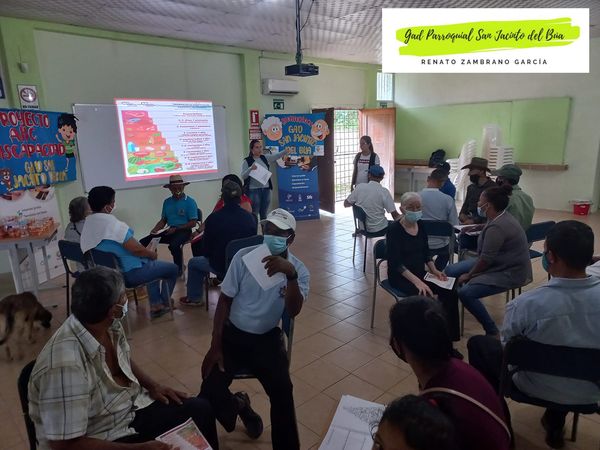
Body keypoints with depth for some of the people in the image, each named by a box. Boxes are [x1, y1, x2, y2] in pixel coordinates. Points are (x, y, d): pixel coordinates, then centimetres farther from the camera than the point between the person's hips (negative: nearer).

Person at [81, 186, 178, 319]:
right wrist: (152, 254, -6)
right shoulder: (113, 223, -28)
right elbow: (136, 249, -27)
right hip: (129, 273, -9)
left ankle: (155, 305, 30)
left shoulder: (88, 223, 0)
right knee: (172, 268, 9)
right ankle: (165, 303, 28)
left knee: (151, 264, 31)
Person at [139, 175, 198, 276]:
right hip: (170, 231, 6)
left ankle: (179, 269, -15)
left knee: (174, 245, -37)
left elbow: (193, 223, -8)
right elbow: (163, 220, 16)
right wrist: (155, 230, -4)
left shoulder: (190, 202, -3)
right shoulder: (167, 202, 13)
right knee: (143, 242, -12)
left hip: (184, 231, -5)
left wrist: (176, 229, -16)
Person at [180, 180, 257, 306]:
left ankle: (194, 298, 36)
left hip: (222, 266, -3)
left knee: (193, 263, 25)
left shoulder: (213, 218, -17)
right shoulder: (250, 217, -8)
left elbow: (206, 249, -6)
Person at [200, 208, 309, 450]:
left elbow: (293, 311, -24)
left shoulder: (299, 270, -9)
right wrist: (215, 346, -8)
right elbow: (224, 301, -3)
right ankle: (239, 405, 22)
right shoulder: (244, 256, -10)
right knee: (210, 391, -15)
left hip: (267, 338, -1)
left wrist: (290, 275, -40)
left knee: (282, 391, -23)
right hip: (233, 334, 1)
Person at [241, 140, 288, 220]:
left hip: (266, 189, 5)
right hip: (253, 190, -5)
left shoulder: (265, 158, 9)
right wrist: (250, 168, -26)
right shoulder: (247, 161, -5)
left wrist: (285, 151, -20)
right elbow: (243, 176, -10)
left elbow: (276, 156, -2)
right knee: (254, 215, 0)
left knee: (264, 215, 14)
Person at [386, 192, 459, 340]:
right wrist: (416, 281, -29)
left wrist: (434, 270, -3)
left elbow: (425, 251, 15)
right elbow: (396, 262, -20)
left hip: (420, 273, 6)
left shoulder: (421, 225, 5)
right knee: (425, 296, -30)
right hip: (400, 276, -6)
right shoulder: (394, 229, -14)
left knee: (450, 291, -14)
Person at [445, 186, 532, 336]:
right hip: (497, 262, 10)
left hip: (509, 273, -10)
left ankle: (492, 332, -9)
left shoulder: (497, 227, -27)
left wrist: (468, 275, -10)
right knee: (450, 271, 3)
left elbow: (486, 259, -23)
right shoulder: (500, 217, 3)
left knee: (466, 293, -27)